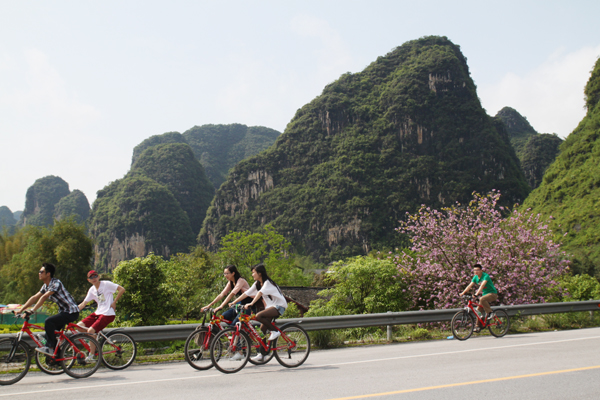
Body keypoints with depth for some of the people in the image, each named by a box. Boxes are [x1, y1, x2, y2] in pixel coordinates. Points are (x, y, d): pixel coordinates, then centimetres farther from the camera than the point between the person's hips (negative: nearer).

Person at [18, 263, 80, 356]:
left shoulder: (56, 283, -20)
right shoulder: (46, 286, 10)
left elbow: (44, 297, -28)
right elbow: (34, 298, 9)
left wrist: (32, 310, -32)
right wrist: (21, 310, 4)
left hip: (71, 312, -10)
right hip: (63, 312, 10)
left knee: (49, 321, -25)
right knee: (50, 331, 6)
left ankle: (50, 348, -18)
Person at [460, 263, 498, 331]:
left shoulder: (486, 276, -20)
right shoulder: (475, 277, 2)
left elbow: (482, 285, -35)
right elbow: (470, 286, -5)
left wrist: (477, 293, -47)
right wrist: (463, 293, -18)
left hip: (492, 293, -7)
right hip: (485, 294, 7)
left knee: (482, 299, -36)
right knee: (479, 310, -1)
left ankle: (489, 313, -17)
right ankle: (478, 326, 6)